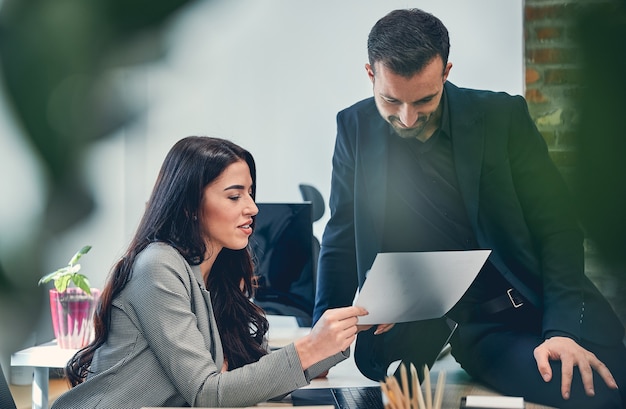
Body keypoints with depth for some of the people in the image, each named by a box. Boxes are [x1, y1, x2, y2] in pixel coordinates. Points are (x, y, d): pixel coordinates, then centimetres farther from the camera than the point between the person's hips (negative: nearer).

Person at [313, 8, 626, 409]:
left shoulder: (502, 116, -3)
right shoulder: (356, 128, 1)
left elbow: (557, 229, -4)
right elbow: (342, 242, 7)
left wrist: (565, 329, -17)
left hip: (535, 312, 1)